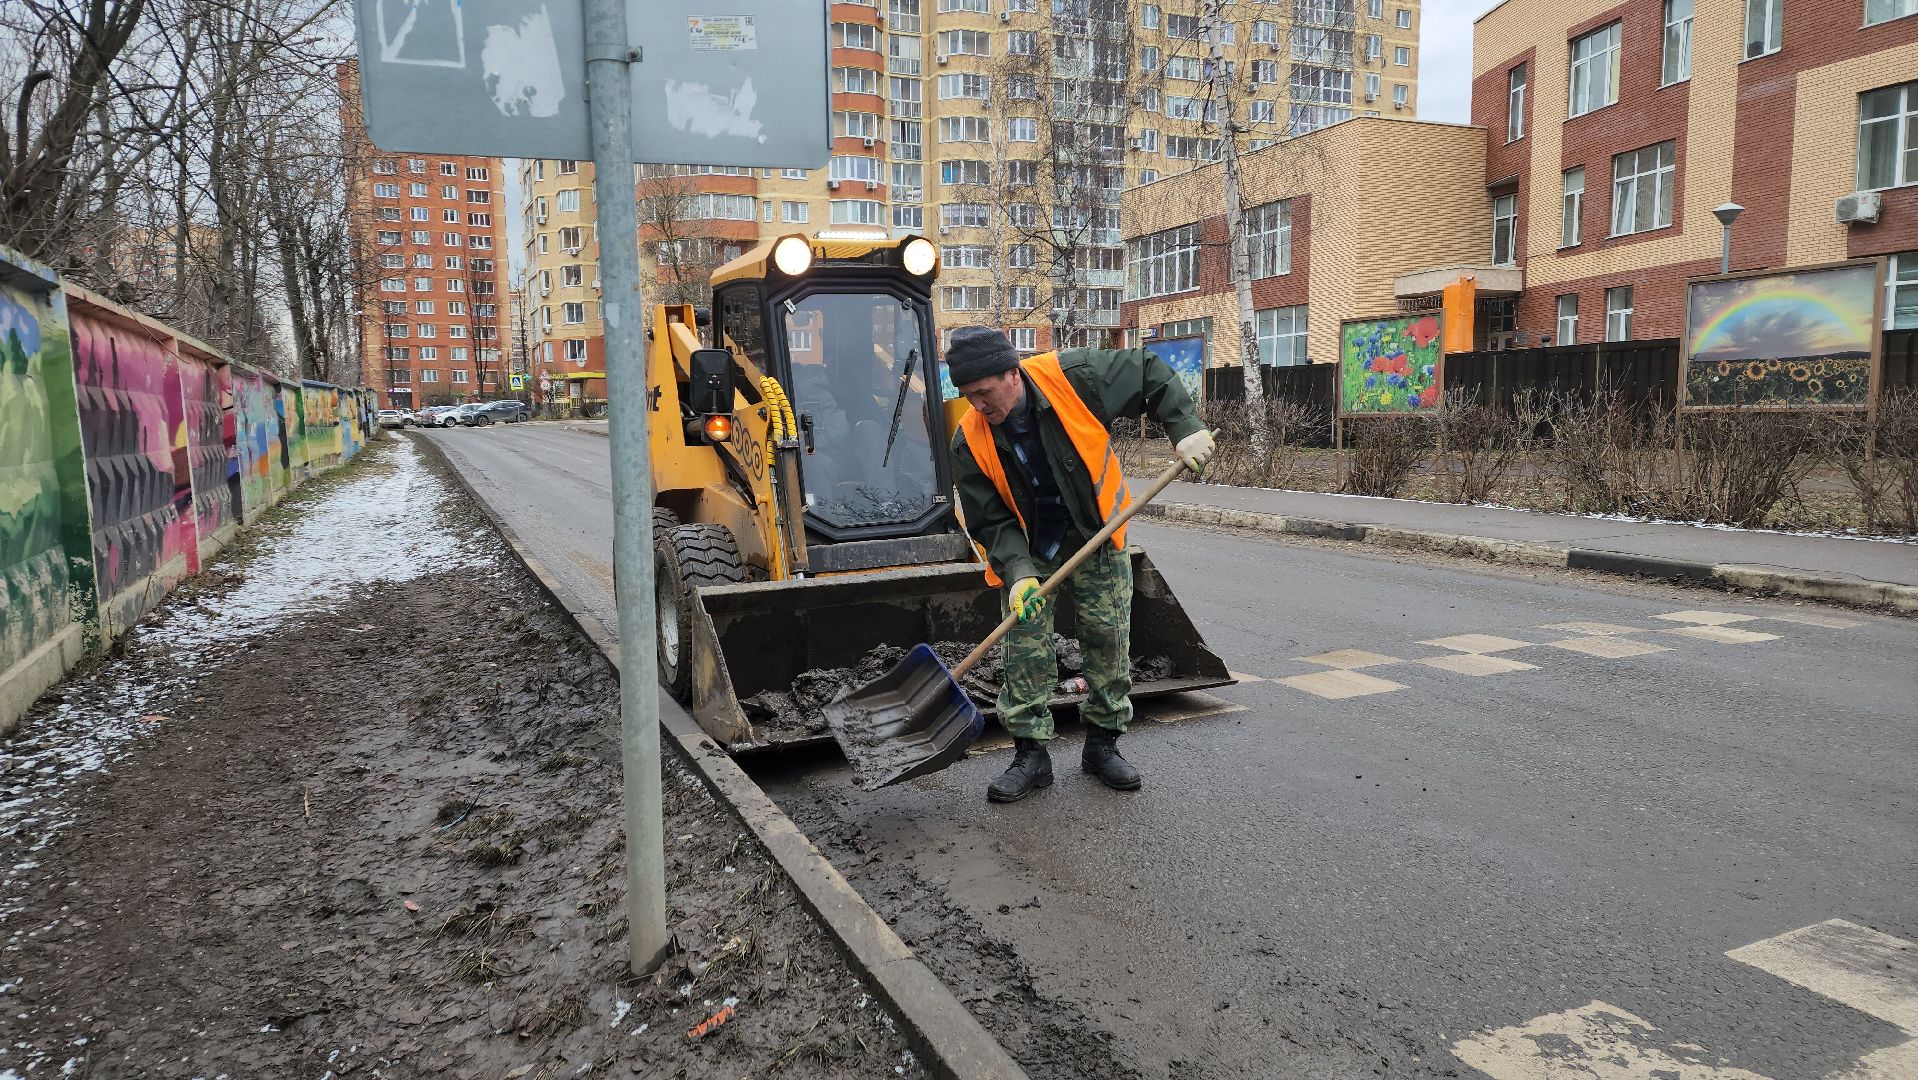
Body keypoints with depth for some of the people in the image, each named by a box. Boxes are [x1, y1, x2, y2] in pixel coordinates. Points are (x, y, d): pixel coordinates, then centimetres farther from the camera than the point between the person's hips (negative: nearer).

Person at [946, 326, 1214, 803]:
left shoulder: (1072, 376, -23)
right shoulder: (970, 441, -19)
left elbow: (1149, 373, -10)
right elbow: (991, 521, -14)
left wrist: (1185, 428, -20)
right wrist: (1018, 572, -29)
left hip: (1099, 541, 0)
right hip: (1028, 553, 0)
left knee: (1110, 641, 4)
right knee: (1025, 651, -5)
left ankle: (1103, 744, 20)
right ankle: (1031, 754, 7)